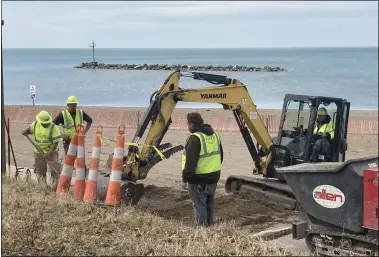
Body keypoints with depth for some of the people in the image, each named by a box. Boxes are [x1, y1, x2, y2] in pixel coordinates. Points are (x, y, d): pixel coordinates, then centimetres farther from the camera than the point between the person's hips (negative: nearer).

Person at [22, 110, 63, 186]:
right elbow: (30, 129, 18)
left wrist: (49, 153, -27)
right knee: (40, 171, 10)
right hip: (39, 152, 4)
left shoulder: (54, 127, -17)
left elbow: (56, 142, -20)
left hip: (51, 152, -4)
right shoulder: (35, 124, -4)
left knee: (54, 170, -9)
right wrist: (25, 131, -6)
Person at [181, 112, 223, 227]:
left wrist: (185, 178, -16)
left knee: (200, 206, 1)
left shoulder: (195, 138, -19)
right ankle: (209, 225, 29)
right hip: (214, 177, 8)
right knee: (209, 204, 20)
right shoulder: (215, 135, 8)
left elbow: (190, 161, -23)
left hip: (199, 180, -8)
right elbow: (220, 156, 17)